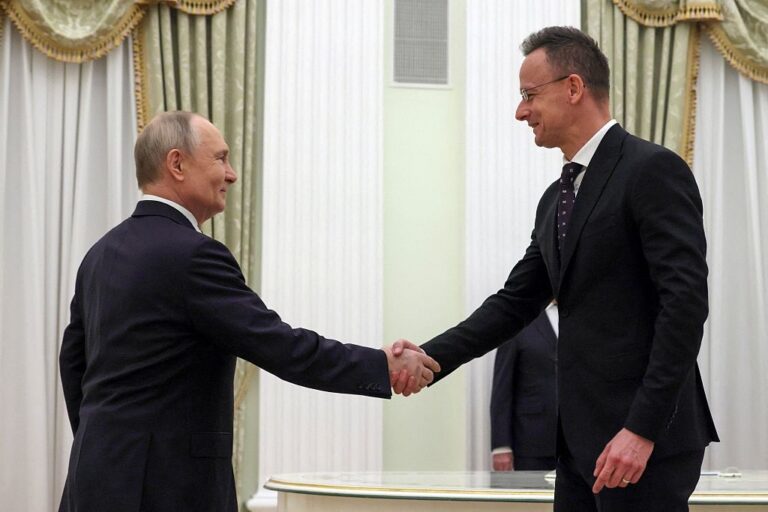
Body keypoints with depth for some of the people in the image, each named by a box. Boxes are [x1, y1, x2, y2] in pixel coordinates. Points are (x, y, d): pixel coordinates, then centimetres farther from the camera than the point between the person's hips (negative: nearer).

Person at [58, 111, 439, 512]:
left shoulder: (104, 252, 12)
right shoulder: (191, 255, -16)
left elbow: (73, 359, 19)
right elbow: (280, 347, -18)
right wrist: (384, 366, -10)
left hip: (105, 474, 9)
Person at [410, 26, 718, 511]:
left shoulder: (653, 170, -10)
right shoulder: (557, 197, 16)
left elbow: (686, 302, -17)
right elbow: (516, 303, 17)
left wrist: (641, 429, -21)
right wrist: (430, 358, 3)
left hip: (646, 437, -8)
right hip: (581, 435, 8)